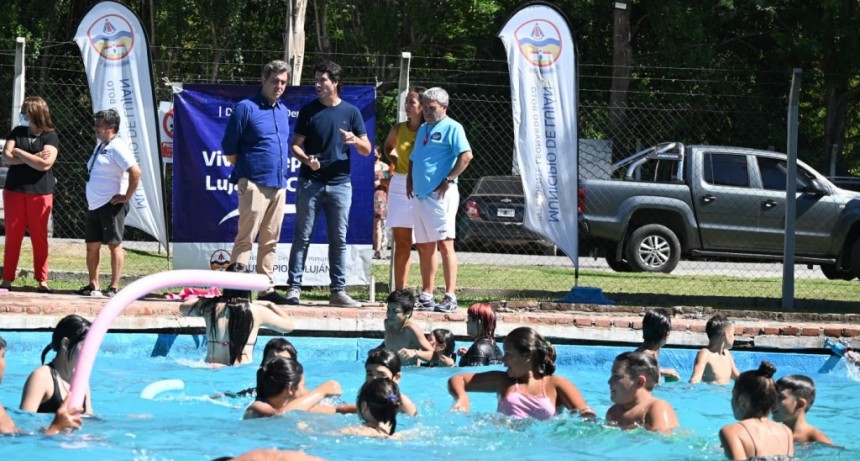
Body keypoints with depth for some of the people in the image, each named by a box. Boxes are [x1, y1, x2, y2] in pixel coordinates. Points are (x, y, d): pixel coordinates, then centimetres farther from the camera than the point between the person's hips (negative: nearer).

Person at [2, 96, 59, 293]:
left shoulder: (50, 136, -4)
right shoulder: (17, 132, 8)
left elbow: (45, 164, -17)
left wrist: (19, 153, -10)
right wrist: (33, 158, -14)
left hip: (40, 193, -3)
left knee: (39, 237, 2)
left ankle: (42, 280, 7)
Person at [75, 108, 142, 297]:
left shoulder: (117, 147, -12)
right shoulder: (100, 147, 18)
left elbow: (135, 172, -22)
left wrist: (126, 197, -18)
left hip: (111, 204, -10)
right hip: (94, 205, 10)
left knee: (114, 244, -5)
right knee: (92, 245, 9)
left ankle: (114, 287, -3)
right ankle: (93, 286, 14)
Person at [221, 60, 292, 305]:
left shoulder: (284, 111, 16)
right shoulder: (246, 108, -5)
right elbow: (229, 148, -4)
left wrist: (283, 170, 16)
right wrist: (242, 173, -1)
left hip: (279, 185, 7)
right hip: (254, 184, -7)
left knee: (270, 240, 9)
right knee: (246, 238, -9)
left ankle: (266, 288, 14)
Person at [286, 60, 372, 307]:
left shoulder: (351, 112, 6)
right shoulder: (309, 110, 5)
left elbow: (367, 150, 7)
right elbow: (295, 145, 5)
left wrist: (355, 140, -16)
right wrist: (307, 159, -16)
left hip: (340, 183, 1)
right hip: (310, 182, -1)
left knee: (339, 239, 3)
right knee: (302, 237, -1)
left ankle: (338, 291, 6)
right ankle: (294, 287, 0)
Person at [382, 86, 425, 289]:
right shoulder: (398, 130, 8)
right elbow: (388, 146, 27)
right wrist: (395, 161, 11)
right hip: (400, 187, 5)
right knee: (401, 243, 8)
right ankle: (399, 291, 13)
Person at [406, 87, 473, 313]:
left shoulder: (451, 128, -4)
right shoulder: (423, 129, 21)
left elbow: (466, 155, -16)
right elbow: (413, 158, 30)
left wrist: (449, 179, -16)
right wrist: (410, 180, 13)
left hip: (440, 194, -9)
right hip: (420, 194, 9)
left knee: (444, 244, -12)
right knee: (424, 247, 10)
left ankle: (450, 297, -14)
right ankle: (426, 296, 15)